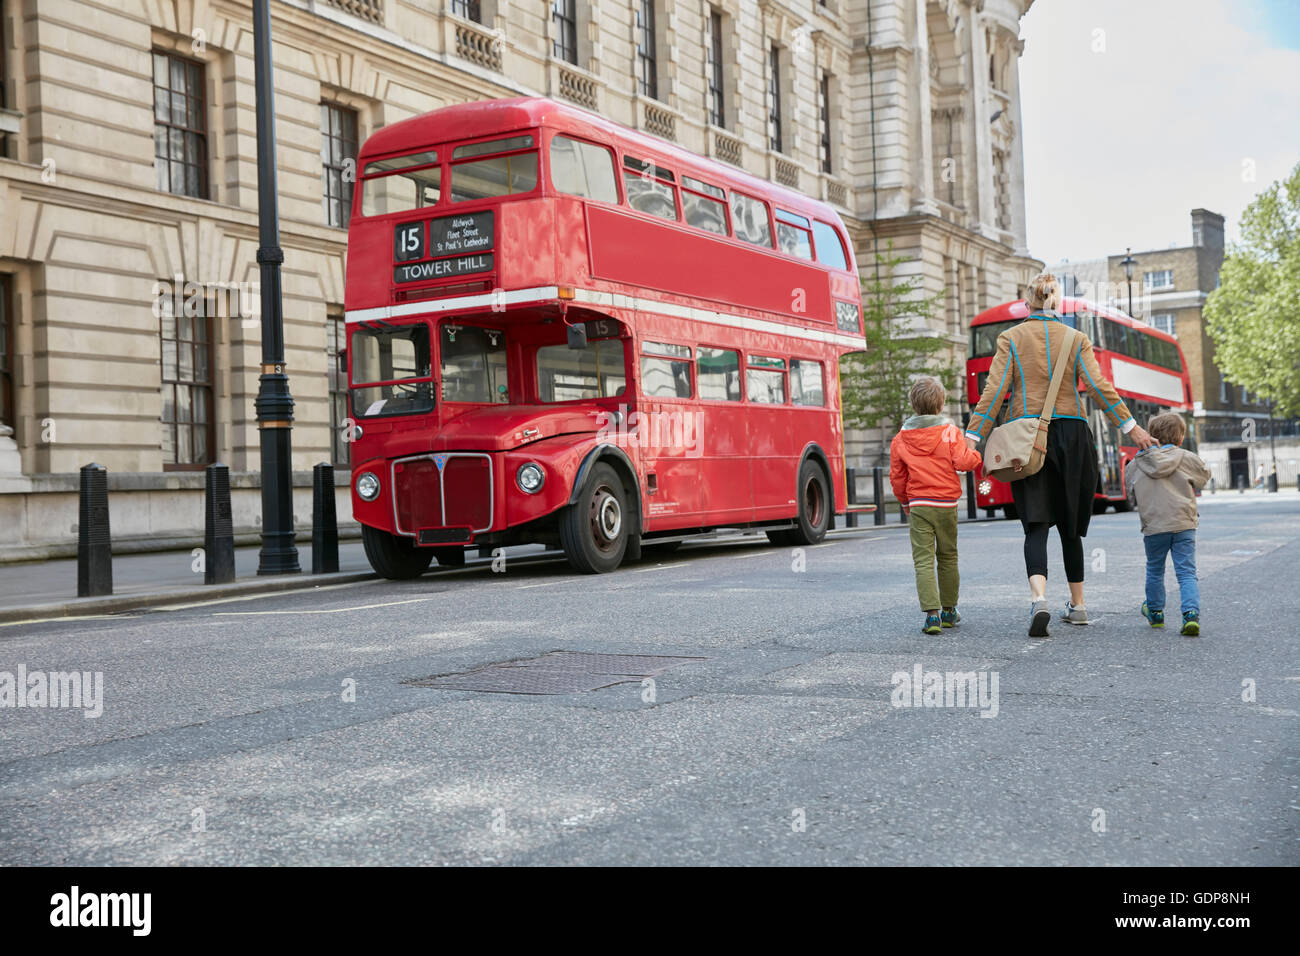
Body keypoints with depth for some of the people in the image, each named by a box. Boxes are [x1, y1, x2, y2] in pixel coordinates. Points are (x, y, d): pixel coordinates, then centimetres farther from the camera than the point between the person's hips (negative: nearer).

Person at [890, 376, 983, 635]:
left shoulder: (900, 439, 3)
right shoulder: (950, 432, -4)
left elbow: (897, 478, 9)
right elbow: (962, 461, -14)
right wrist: (977, 456, 8)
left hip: (918, 506, 0)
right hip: (946, 505, 0)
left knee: (923, 560, -2)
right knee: (948, 557, 16)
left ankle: (932, 613, -13)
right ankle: (948, 611, 25)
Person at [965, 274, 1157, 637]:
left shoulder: (1011, 338, 2)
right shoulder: (1076, 339, 6)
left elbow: (995, 391, -6)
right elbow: (1099, 387, -4)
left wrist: (973, 437, -6)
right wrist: (1131, 427, -1)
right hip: (1071, 434, 2)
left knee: (1036, 525, -5)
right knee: (1070, 526, 13)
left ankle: (1038, 598, -28)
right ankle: (1077, 605, 22)